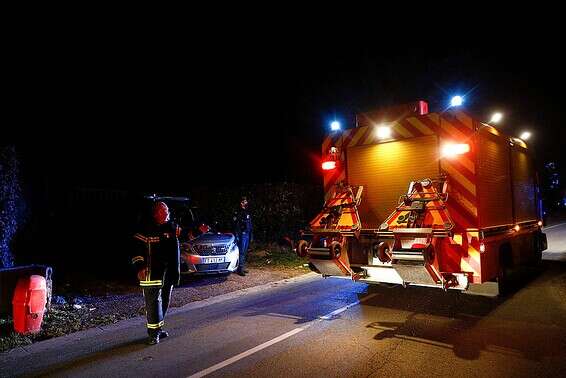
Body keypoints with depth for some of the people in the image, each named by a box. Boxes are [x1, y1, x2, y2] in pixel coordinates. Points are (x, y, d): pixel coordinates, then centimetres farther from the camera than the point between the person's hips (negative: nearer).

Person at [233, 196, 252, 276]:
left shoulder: (247, 213, 16)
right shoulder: (237, 213, -7)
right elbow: (235, 225, -12)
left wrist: (251, 235, 19)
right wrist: (237, 235, -18)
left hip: (247, 234, 7)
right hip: (242, 234, -7)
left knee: (245, 252, 10)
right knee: (241, 252, -9)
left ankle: (242, 267, 17)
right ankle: (240, 269, -8)